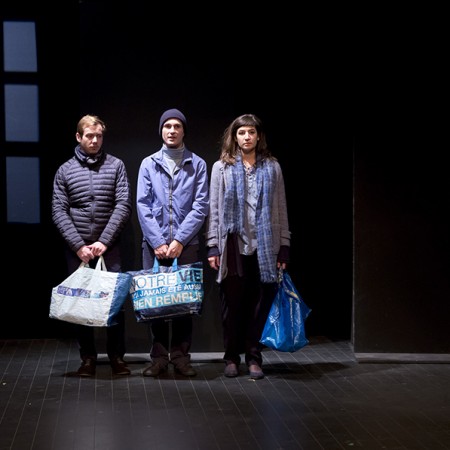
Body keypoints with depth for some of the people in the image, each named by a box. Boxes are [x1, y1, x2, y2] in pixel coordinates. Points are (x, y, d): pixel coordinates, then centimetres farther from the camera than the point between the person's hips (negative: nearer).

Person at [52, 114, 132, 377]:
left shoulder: (116, 166, 3)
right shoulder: (65, 171, 6)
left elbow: (123, 205, -4)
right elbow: (59, 211, 0)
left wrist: (104, 241, -12)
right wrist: (79, 245, -10)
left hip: (109, 246, -1)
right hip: (77, 248, 1)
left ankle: (117, 356, 9)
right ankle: (88, 357, 12)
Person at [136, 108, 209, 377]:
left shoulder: (197, 164, 4)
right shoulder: (149, 164, 7)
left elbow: (201, 206, -3)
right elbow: (143, 205, 1)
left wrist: (180, 239, -10)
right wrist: (157, 241, -8)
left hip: (186, 244, -1)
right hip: (154, 243, 1)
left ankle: (181, 356, 10)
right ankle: (159, 357, 9)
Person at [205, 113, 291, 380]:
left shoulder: (272, 167, 9)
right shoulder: (222, 168, 6)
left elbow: (281, 209, 8)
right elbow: (214, 209, 4)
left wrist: (284, 245, 3)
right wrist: (213, 245, -2)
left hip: (264, 245, 1)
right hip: (233, 244, -1)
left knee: (259, 303, 2)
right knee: (232, 303, 3)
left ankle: (254, 358, 11)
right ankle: (232, 357, 14)